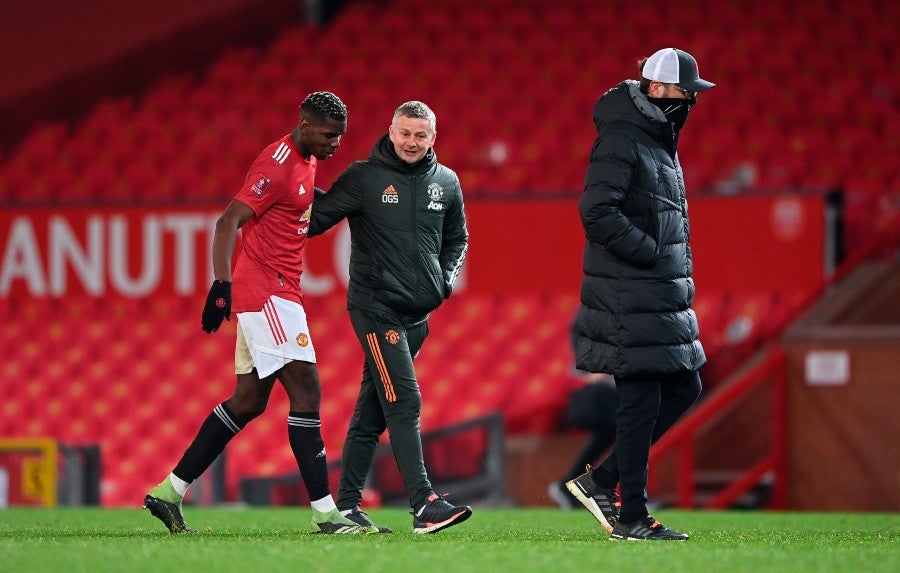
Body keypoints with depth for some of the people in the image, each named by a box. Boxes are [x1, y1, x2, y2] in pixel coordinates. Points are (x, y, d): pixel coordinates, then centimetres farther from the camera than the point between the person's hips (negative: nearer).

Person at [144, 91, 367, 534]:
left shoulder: (305, 161, 14)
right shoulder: (277, 166, -16)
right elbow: (227, 223, -23)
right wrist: (222, 285, -32)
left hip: (275, 293, 10)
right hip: (267, 291, -10)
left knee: (249, 400, 11)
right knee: (306, 392, -12)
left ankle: (169, 492, 15)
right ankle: (325, 512, -13)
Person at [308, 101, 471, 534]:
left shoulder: (446, 183, 11)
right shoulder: (363, 177, -4)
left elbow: (456, 238, 23)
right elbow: (315, 221, -2)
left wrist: (448, 276, 8)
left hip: (417, 313, 6)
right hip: (375, 307, -6)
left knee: (372, 411, 10)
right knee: (404, 401, -16)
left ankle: (347, 504, 15)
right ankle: (424, 504, -22)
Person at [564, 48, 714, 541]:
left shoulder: (659, 141, 18)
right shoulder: (621, 141, -13)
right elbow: (597, 211, -23)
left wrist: (680, 272, 13)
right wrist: (651, 254, -20)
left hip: (663, 296, 10)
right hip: (631, 300, -10)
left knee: (683, 387, 12)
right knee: (641, 401, -6)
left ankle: (601, 481, 16)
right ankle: (631, 518, 0)